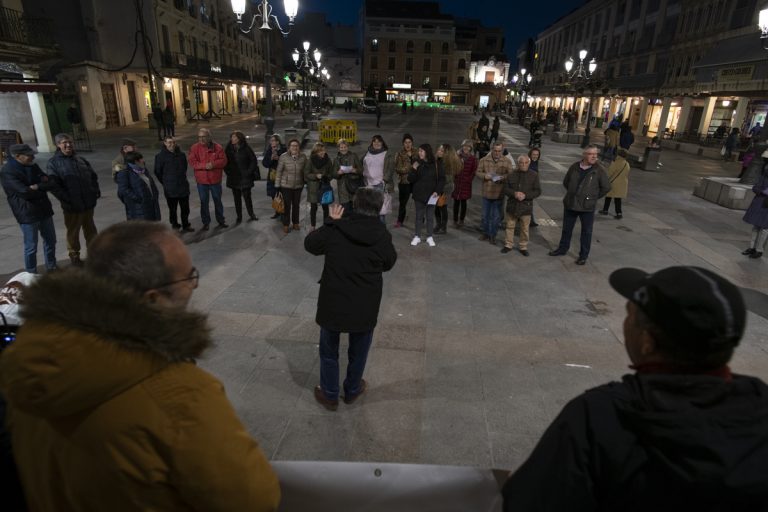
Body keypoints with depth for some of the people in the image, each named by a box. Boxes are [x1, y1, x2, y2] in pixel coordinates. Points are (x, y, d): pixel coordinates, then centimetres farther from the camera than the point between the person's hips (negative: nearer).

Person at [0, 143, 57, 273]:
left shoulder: (32, 166, 8)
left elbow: (53, 183, 3)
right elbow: (24, 192, -24)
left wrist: (38, 186, -15)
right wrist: (43, 186, -9)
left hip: (44, 210, 7)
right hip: (27, 215, -7)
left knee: (50, 241, 16)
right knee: (31, 247, 0)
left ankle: (52, 268, 31)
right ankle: (32, 275, 11)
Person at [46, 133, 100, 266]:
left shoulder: (80, 159, 10)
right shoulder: (53, 163, -7)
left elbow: (93, 176, 18)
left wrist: (96, 191, 4)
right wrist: (67, 199, -19)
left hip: (88, 203, 5)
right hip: (72, 206, -5)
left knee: (90, 229, 17)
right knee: (73, 232, 9)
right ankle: (74, 256, 22)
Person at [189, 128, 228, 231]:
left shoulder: (217, 147, -4)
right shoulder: (194, 148, -4)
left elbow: (223, 160, -8)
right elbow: (192, 162, -11)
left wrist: (213, 164, -25)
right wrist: (205, 165, -25)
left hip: (215, 179, 0)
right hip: (201, 180, 0)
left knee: (218, 200, 14)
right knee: (204, 202, 9)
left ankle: (221, 220, 29)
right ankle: (206, 222, 21)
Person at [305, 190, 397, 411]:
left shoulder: (334, 229, -13)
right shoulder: (383, 237, -12)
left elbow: (309, 244, 5)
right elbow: (388, 264, 7)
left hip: (332, 303, 0)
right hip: (365, 308, 1)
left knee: (329, 351, 21)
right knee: (358, 352, 23)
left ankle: (329, 395, 36)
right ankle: (352, 391, 44)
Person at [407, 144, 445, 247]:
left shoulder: (436, 165, -3)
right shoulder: (417, 164, 0)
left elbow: (442, 179, 1)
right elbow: (410, 180, -2)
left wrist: (437, 191, -10)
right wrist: (414, 169, -18)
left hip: (431, 195, -1)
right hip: (419, 195, 1)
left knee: (430, 217, 7)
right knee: (419, 216, 9)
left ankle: (430, 237, 16)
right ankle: (417, 236, 18)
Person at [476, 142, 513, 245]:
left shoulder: (507, 162, -2)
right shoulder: (484, 160, -1)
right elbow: (478, 172, 3)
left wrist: (503, 178, -22)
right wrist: (484, 176, -18)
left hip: (499, 194, -1)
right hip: (486, 193, 1)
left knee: (496, 216, 6)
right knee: (485, 215, 15)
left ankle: (493, 235, 22)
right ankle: (485, 233, 34)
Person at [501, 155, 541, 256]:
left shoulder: (534, 175, -2)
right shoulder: (511, 175, 1)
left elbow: (538, 191, -3)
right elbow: (505, 189, 1)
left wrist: (525, 195, -19)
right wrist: (514, 193, -19)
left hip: (526, 206, -1)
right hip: (512, 205, 1)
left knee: (524, 229, 8)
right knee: (510, 226, 12)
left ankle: (523, 247, 22)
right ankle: (508, 244, 27)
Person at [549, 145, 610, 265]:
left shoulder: (599, 170, -9)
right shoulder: (574, 167, -1)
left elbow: (606, 187, -3)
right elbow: (565, 182, 14)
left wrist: (593, 197, 0)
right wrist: (572, 193, 12)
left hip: (587, 207, -3)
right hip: (570, 204, 3)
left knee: (586, 232, 6)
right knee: (566, 228, 16)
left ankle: (583, 255, 18)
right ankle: (562, 248, 34)